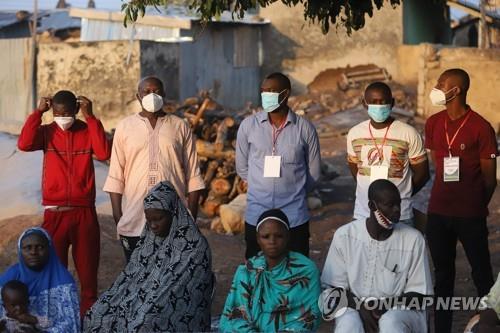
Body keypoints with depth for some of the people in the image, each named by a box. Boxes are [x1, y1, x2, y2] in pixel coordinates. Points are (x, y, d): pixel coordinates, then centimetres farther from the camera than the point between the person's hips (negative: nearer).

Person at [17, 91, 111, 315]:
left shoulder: (88, 130, 1)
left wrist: (90, 117, -16)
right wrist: (38, 112, -12)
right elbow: (24, 144, -17)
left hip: (85, 212, 0)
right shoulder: (46, 132, 2)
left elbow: (104, 153, -17)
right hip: (54, 213, 0)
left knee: (88, 269, 4)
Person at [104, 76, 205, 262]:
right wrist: (118, 219, 0)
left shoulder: (180, 128, 7)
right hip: (134, 224, 0)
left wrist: (192, 219, 2)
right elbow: (116, 178, 6)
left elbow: (192, 177, 8)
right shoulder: (125, 127, 7)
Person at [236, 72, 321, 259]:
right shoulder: (248, 126, 0)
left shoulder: (304, 129, -2)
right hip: (256, 215, 1)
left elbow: (314, 173, 7)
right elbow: (242, 168, 10)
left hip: (294, 217, -1)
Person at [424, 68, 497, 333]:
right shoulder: (433, 123, 3)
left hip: (470, 214, -5)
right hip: (438, 212, 5)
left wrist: (478, 205, 6)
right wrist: (446, 195, 13)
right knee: (442, 272, 13)